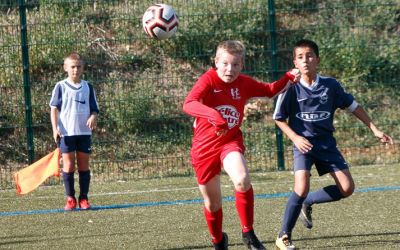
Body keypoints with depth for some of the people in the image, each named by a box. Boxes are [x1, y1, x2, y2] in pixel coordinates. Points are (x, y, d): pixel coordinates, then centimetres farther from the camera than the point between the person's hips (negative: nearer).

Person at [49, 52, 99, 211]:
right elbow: (54, 109, 1)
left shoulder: (87, 87, 7)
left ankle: (83, 198, 8)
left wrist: (93, 118, -13)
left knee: (84, 165, 3)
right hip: (66, 132, -2)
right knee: (68, 165, -2)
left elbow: (94, 109, 10)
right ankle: (70, 199, 4)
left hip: (84, 132, 2)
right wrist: (55, 129, -10)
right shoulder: (61, 87, 1)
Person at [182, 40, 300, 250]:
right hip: (204, 146, -1)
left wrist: (288, 79, 1)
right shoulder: (208, 80, -17)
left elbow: (270, 91, 18)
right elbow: (188, 104, -34)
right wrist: (213, 115, -51)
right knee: (212, 204, 10)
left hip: (231, 142, 2)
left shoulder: (244, 83, -2)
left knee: (242, 180, -30)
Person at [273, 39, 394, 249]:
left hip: (326, 143, 4)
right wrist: (295, 138, -13)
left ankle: (308, 203, 20)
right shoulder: (291, 88, -10)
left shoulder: (330, 85, -3)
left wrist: (375, 130, 7)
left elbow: (353, 106, 8)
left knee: (347, 188, -5)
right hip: (303, 143, -4)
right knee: (302, 188, -23)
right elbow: (279, 118, 1)